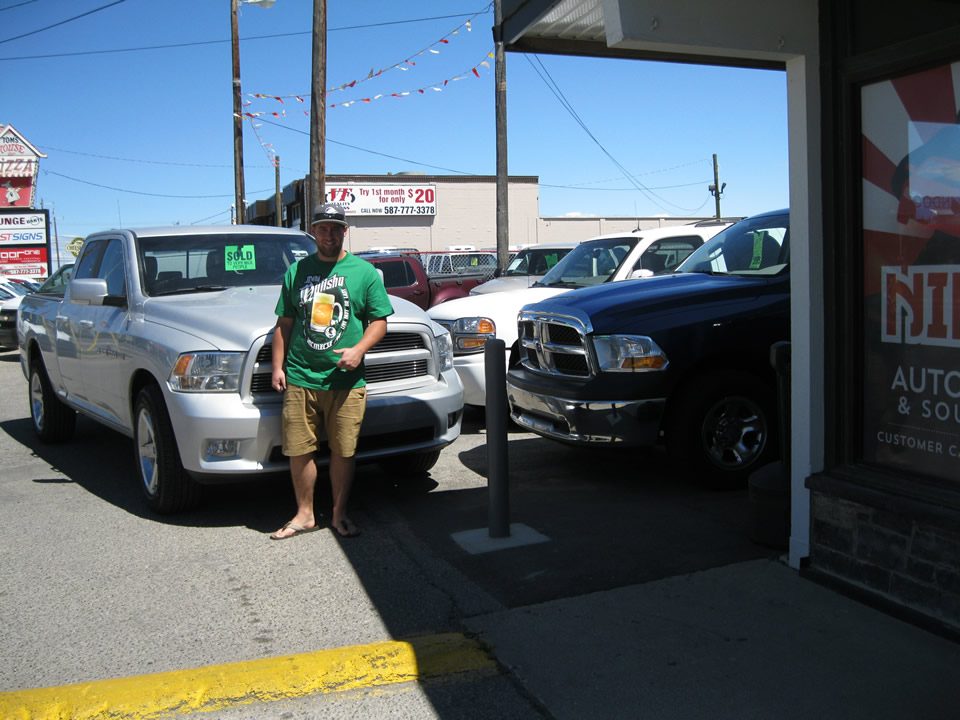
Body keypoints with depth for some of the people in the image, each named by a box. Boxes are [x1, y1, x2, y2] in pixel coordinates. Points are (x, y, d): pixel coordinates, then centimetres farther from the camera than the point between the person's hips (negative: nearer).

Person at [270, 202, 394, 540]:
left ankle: (339, 515, 19)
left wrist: (358, 350, -12)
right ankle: (304, 515, 20)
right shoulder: (297, 271, 12)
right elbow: (284, 323, 15)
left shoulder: (364, 272, 6)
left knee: (342, 452, 3)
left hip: (346, 381, -2)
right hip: (299, 379, 2)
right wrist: (278, 366, 7)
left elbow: (379, 321, 4)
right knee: (299, 451, 4)